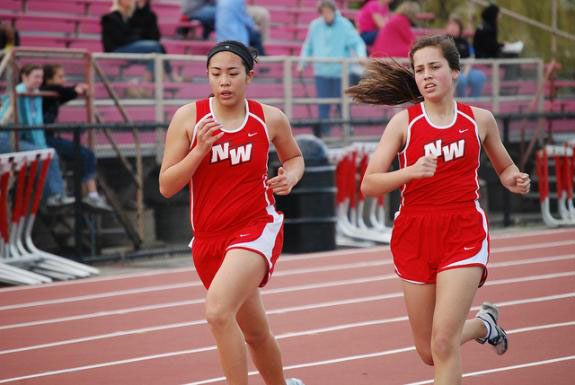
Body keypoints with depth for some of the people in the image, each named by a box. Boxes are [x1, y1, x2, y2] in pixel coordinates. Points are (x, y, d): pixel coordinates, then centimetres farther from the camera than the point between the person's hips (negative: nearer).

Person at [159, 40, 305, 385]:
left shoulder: (270, 119, -2)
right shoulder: (189, 117, -4)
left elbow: (294, 157, 19)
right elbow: (166, 186, -5)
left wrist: (290, 177, -4)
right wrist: (200, 150, -18)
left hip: (256, 229, -3)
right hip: (209, 238, 3)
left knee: (218, 311, -29)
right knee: (255, 334, 18)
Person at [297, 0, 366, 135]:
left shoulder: (345, 25, -3)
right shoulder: (315, 26, 7)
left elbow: (358, 43, -6)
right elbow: (308, 47, 18)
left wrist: (361, 55, -25)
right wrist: (302, 64, 16)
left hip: (341, 72, -3)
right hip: (321, 73, 3)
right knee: (323, 105, 1)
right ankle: (324, 132, 7)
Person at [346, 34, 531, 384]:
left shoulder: (480, 119, 4)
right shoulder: (404, 122, -1)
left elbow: (505, 166, 21)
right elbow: (368, 185, -6)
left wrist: (515, 180, -2)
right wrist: (411, 171, -22)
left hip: (464, 234, -1)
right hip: (414, 236, 2)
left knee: (443, 343, -17)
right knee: (429, 351, 12)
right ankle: (485, 323, 43)